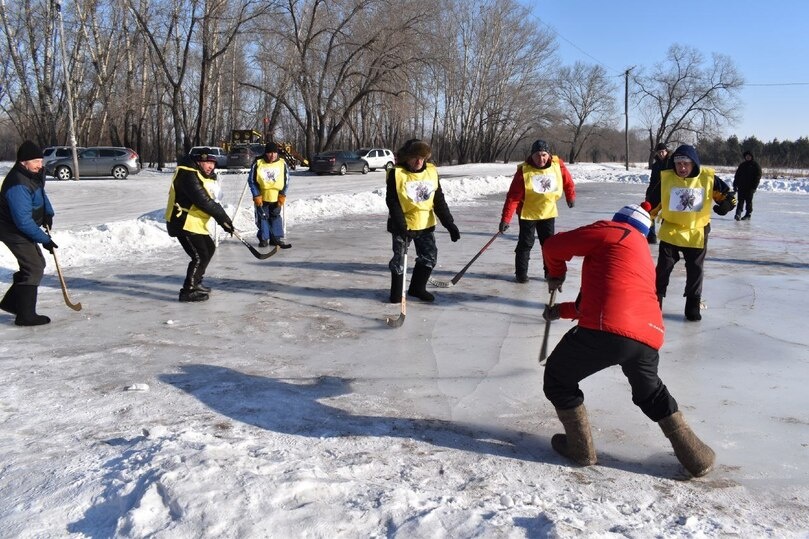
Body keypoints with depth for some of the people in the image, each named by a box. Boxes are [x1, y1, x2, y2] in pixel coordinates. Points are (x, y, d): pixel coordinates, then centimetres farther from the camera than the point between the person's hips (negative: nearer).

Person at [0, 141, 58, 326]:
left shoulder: (34, 173, -2)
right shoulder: (18, 185, -31)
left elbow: (41, 191, 21)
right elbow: (23, 221, -30)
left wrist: (48, 212, 7)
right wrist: (44, 239, -23)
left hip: (23, 228, 10)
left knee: (37, 264, 18)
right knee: (34, 268, -10)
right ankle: (25, 315, -3)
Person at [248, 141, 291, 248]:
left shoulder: (282, 163, -4)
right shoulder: (258, 163, -11)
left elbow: (286, 180, 4)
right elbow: (251, 180, -5)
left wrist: (282, 194, -2)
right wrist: (256, 195, -9)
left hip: (276, 197, 2)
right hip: (261, 197, -2)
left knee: (276, 217, 9)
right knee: (262, 217, 5)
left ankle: (277, 238, 16)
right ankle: (264, 238, 15)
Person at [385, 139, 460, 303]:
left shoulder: (431, 171, -2)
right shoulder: (396, 174, -14)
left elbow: (439, 201, 2)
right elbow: (392, 203, -14)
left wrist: (449, 224, -4)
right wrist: (401, 226, -22)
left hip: (426, 224, 4)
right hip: (403, 226, -4)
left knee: (429, 257, 6)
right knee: (399, 260, 4)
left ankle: (417, 288, 24)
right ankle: (396, 292, 21)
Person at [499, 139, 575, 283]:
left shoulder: (558, 165, -15)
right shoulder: (523, 171, -23)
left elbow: (568, 182, 5)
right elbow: (513, 197, -23)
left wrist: (570, 197, 18)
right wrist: (505, 219, -26)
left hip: (548, 211, 3)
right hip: (527, 212, -3)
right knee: (525, 244, 3)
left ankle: (550, 271, 24)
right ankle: (521, 272, 16)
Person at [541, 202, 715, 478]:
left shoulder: (609, 231, 10)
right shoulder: (644, 255, 33)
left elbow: (553, 246, 7)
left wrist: (556, 275, 27)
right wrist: (562, 310, 43)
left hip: (607, 331, -7)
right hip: (649, 338, 7)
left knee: (557, 380, 17)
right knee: (650, 392, 34)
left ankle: (580, 448, 22)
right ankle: (694, 455, 34)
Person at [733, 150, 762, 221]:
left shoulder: (756, 165, 1)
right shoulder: (742, 165, 13)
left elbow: (758, 177, -4)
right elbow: (737, 175, 15)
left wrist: (754, 187, -13)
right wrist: (735, 185, 6)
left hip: (750, 187, -3)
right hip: (741, 186, 3)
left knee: (748, 201, 3)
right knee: (741, 200, -5)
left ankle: (748, 215, 10)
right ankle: (738, 214, -12)